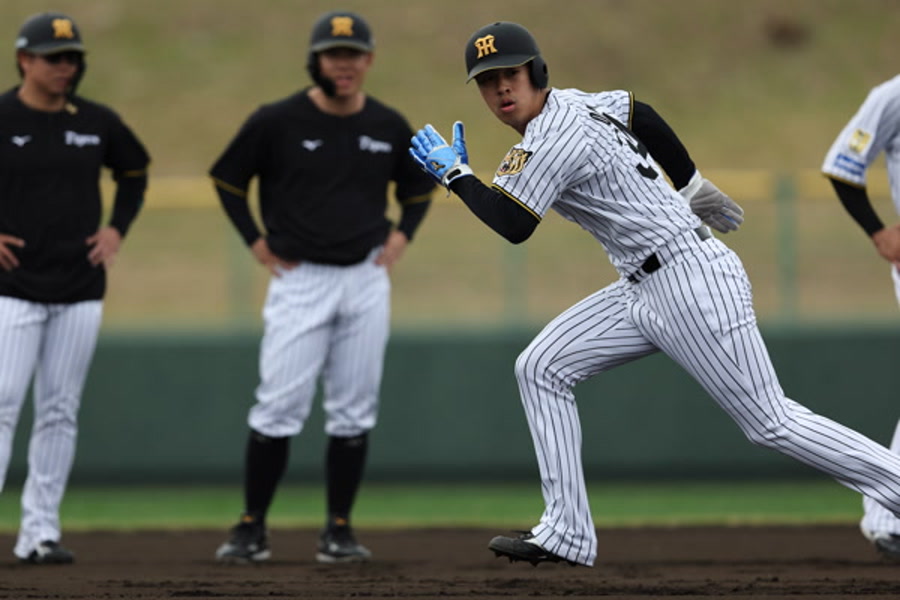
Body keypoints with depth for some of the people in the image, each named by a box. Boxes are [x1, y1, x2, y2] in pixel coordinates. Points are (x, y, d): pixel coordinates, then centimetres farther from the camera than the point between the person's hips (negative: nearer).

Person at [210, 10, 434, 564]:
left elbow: (419, 186, 22)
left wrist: (403, 234, 7)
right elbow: (228, 179, 7)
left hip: (366, 281, 3)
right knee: (279, 407, -7)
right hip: (300, 279, -3)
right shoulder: (278, 122, -6)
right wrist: (257, 241, 1)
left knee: (354, 412, 3)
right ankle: (253, 529, 0)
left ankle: (339, 530, 10)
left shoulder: (390, 128, 4)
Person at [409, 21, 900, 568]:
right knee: (542, 368, 4)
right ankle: (567, 533, 2)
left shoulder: (556, 133, -17)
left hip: (692, 282, -10)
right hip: (646, 290, 10)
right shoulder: (567, 103, 11)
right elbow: (641, 115, 24)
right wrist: (694, 189, 33)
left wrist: (456, 174, -6)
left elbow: (513, 225, -18)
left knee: (772, 423, -8)